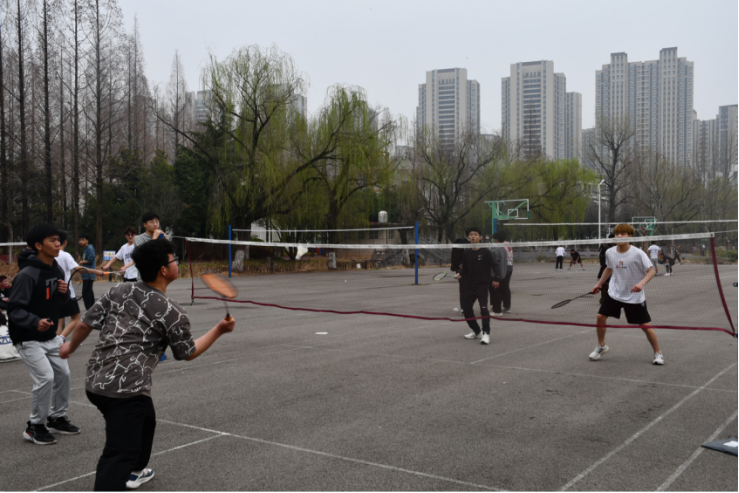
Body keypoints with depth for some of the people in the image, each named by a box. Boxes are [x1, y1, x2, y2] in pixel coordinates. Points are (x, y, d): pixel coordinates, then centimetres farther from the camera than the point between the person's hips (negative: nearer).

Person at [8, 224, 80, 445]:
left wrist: (65, 292, -9)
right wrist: (35, 322, -41)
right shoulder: (27, 275, -22)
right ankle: (35, 426, 3)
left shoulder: (57, 271, 2)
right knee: (45, 378, -15)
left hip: (51, 336, 8)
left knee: (63, 375, 10)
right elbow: (15, 310, -24)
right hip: (28, 339, -8)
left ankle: (57, 417, 29)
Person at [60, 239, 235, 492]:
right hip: (127, 389, -8)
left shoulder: (118, 291, 5)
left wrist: (71, 346, 30)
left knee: (145, 422, 32)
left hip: (95, 381, 8)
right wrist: (219, 330, 11)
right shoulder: (172, 312, -9)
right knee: (119, 455, -9)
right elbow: (188, 353, 5)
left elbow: (86, 324, 10)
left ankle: (134, 472, 54)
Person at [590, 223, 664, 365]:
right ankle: (601, 347, 17)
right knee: (601, 316, -5)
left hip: (635, 297, -4)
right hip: (614, 293, 4)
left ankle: (658, 353, 17)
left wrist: (642, 283, -32)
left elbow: (652, 270, -16)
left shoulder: (638, 254, -17)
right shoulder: (610, 253, -3)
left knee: (645, 325, -2)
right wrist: (599, 284, 19)